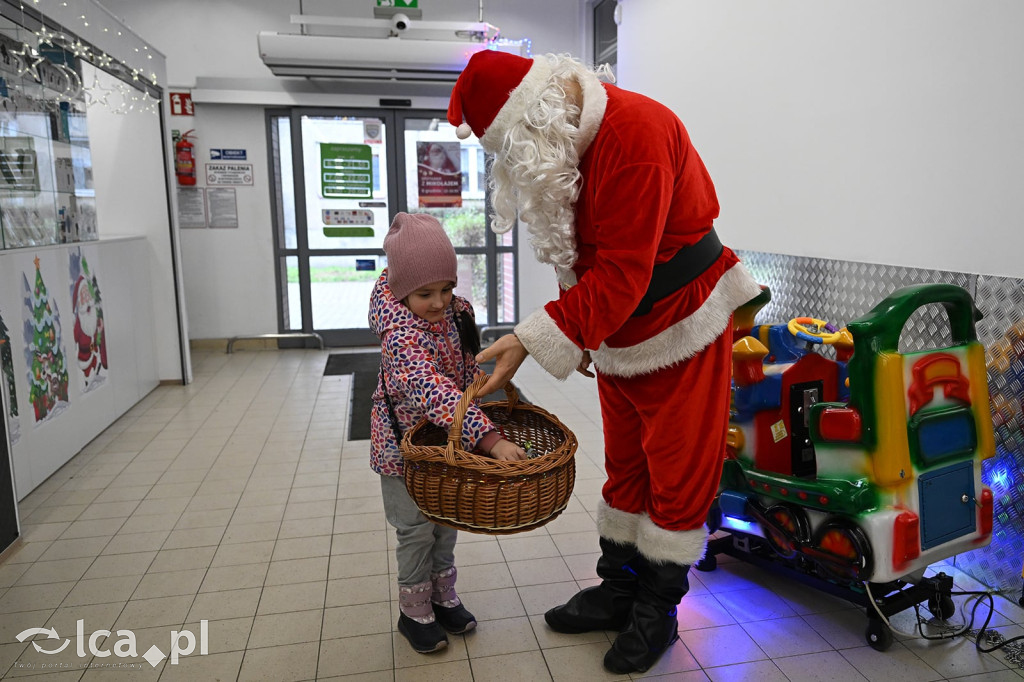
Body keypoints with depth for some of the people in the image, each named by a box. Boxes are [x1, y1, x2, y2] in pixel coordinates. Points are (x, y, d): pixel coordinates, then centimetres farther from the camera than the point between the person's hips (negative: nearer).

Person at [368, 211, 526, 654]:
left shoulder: (457, 311, -9)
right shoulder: (400, 335, -33)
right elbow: (433, 391, -46)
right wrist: (490, 439, -53)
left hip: (448, 436, 7)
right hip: (405, 443, -6)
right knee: (417, 528, 6)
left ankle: (443, 597, 38)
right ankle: (414, 612, 27)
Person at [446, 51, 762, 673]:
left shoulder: (635, 133, -26)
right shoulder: (557, 148, 2)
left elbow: (622, 275, -31)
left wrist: (535, 339, -31)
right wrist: (581, 336, 9)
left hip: (682, 332, -8)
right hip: (618, 339, 8)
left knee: (679, 477, 5)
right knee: (625, 469, 16)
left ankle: (658, 611, 21)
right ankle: (618, 591, 31)